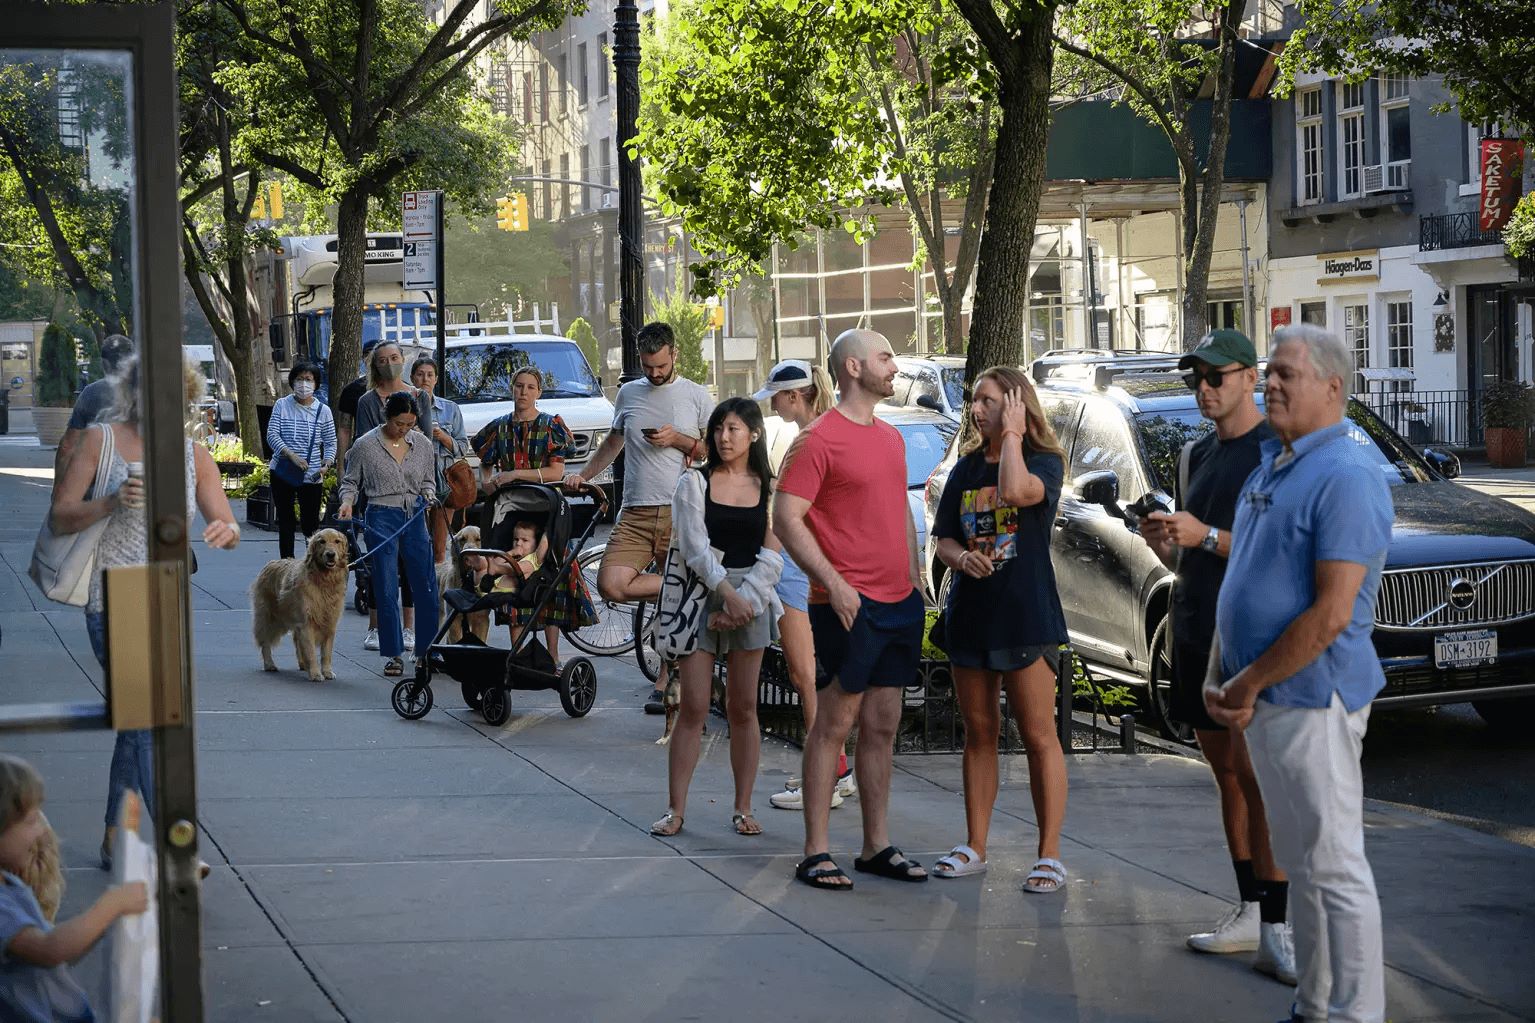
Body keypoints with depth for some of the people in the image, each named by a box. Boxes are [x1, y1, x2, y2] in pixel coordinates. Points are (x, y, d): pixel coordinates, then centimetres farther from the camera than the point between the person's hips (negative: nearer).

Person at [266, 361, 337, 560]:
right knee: (285, 521, 7)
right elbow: (272, 434, -6)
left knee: (310, 524, -1)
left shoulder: (323, 410, 2)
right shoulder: (282, 405, 1)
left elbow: (330, 442, 7)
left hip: (311, 476, -1)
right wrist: (291, 455, -19)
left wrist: (326, 463, -11)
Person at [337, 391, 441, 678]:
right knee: (387, 590, -2)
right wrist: (347, 502, -13)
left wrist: (428, 495, -3)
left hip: (415, 518, 3)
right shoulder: (366, 445, -4)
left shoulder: (422, 444, 5)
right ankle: (394, 655, 6)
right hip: (382, 519, -3)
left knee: (426, 587, 3)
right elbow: (350, 481, 6)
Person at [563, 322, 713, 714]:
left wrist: (678, 440, -8)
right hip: (636, 513, 3)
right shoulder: (628, 393, 15)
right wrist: (583, 475, 23)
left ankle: (665, 684, 10)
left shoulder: (696, 396, 5)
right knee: (611, 585, -19)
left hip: (681, 513, -3)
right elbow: (613, 442, 30)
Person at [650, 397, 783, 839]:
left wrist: (744, 602, -12)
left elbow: (772, 557, 0)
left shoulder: (769, 488, 6)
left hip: (751, 600, 1)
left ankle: (743, 809, 11)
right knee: (693, 708, -3)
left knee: (743, 708, 4)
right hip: (702, 596, -1)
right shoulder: (694, 483, 4)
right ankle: (675, 809, -1)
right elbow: (695, 546, -7)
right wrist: (727, 594, -18)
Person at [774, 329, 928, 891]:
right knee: (834, 723, -4)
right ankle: (816, 852, 1)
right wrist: (833, 582, -19)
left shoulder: (891, 438, 16)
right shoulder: (818, 439, -10)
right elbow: (786, 518, -14)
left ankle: (877, 846, 17)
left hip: (900, 602, 7)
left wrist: (914, 579, 17)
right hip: (849, 605, -7)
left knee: (882, 726, 10)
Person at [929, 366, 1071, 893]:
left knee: (1038, 735, -4)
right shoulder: (966, 468, 11)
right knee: (978, 732, 11)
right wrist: (963, 558, -10)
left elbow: (1017, 491, -28)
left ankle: (1050, 855, -1)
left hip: (1026, 616, -6)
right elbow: (944, 538, 12)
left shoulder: (1043, 460, -5)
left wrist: (1011, 434, -15)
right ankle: (974, 848, 18)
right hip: (970, 616, 6)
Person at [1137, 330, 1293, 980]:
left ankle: (1275, 932, -11)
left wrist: (1207, 537, -23)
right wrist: (1164, 544, 1)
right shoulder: (1197, 455, 17)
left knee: (1257, 776, -11)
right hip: (1195, 633, 8)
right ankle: (1249, 913, 17)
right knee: (1228, 775, 11)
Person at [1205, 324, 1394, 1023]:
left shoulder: (1346, 478, -17)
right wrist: (1218, 676, 7)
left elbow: (1331, 616, -22)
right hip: (1262, 701, 10)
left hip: (1311, 699, -10)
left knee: (1335, 869, -5)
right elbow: (1239, 583, 19)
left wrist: (1249, 683, -15)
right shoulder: (1270, 466, 13)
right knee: (1300, 862, 16)